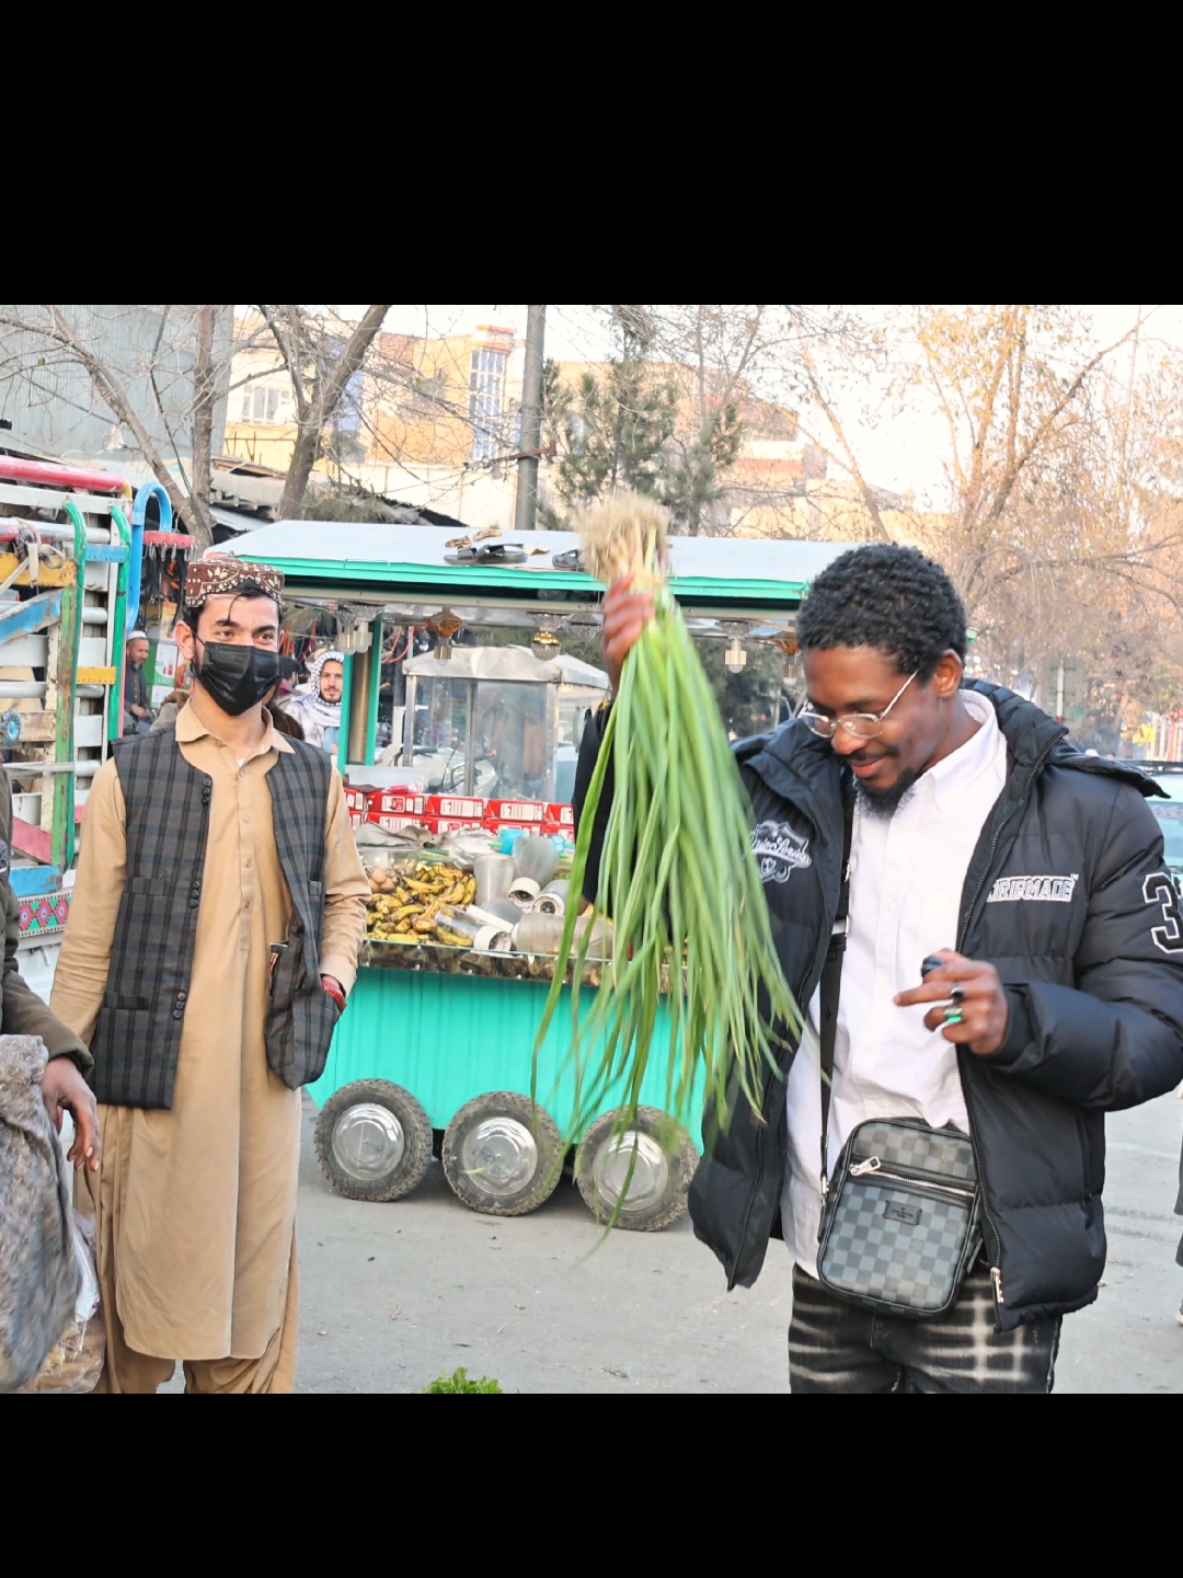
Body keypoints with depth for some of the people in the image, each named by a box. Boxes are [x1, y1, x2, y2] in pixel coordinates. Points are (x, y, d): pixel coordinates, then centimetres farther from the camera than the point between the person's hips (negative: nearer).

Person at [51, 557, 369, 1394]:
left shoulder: (314, 777, 9)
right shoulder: (132, 775, 0)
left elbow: (346, 894, 20)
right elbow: (89, 942, -1)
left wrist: (334, 974, 2)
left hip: (269, 1068, 3)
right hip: (153, 1069, -2)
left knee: (255, 1259, 9)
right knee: (143, 1258, 4)